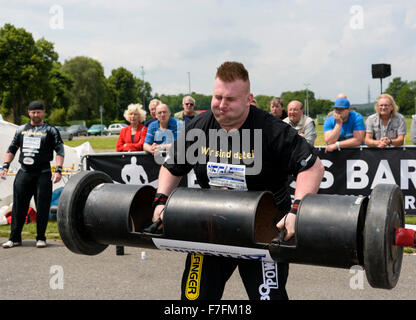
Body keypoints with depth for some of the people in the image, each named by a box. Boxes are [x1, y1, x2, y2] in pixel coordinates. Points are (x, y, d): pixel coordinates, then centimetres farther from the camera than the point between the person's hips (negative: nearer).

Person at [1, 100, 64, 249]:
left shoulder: (50, 130, 5)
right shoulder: (21, 130, 15)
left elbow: (60, 151, -1)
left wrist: (58, 170, -13)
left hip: (43, 174, -3)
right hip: (24, 172, 3)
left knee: (42, 207, -1)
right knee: (18, 206, 2)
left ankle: (40, 238, 11)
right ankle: (14, 238, 10)